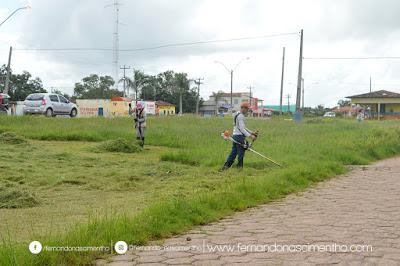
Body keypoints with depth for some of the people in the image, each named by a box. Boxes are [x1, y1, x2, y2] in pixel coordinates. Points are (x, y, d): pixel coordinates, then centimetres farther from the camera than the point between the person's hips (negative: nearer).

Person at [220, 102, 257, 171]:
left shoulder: (237, 114, 19)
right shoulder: (240, 116, -13)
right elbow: (241, 129, -20)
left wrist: (251, 132, 20)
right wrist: (250, 136, -23)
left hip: (235, 135, 10)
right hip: (239, 136, -10)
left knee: (233, 152, 10)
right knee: (241, 153, -3)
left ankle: (226, 166, 7)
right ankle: (240, 167, 2)